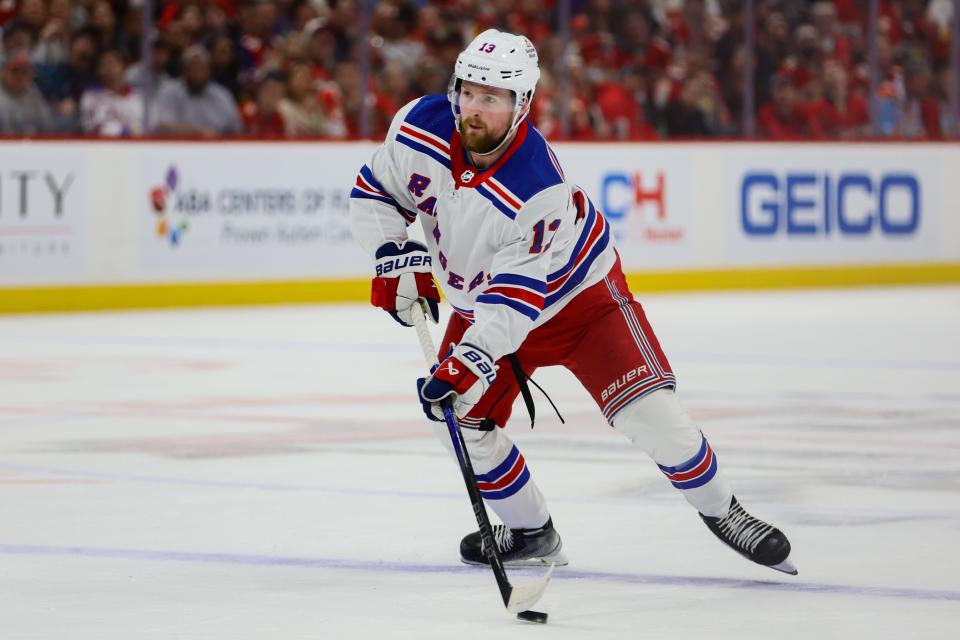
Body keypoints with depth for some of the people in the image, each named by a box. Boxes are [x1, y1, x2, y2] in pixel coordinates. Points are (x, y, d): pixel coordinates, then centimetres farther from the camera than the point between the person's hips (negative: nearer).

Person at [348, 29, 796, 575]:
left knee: (648, 409, -17)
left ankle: (723, 512, 4)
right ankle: (531, 533, 17)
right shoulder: (420, 128, -22)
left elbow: (518, 294, -36)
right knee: (461, 416, -5)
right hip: (479, 299, 6)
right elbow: (374, 192, -5)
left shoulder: (541, 191, -37)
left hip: (578, 290, -5)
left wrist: (472, 358, -43)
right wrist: (398, 259, -17)